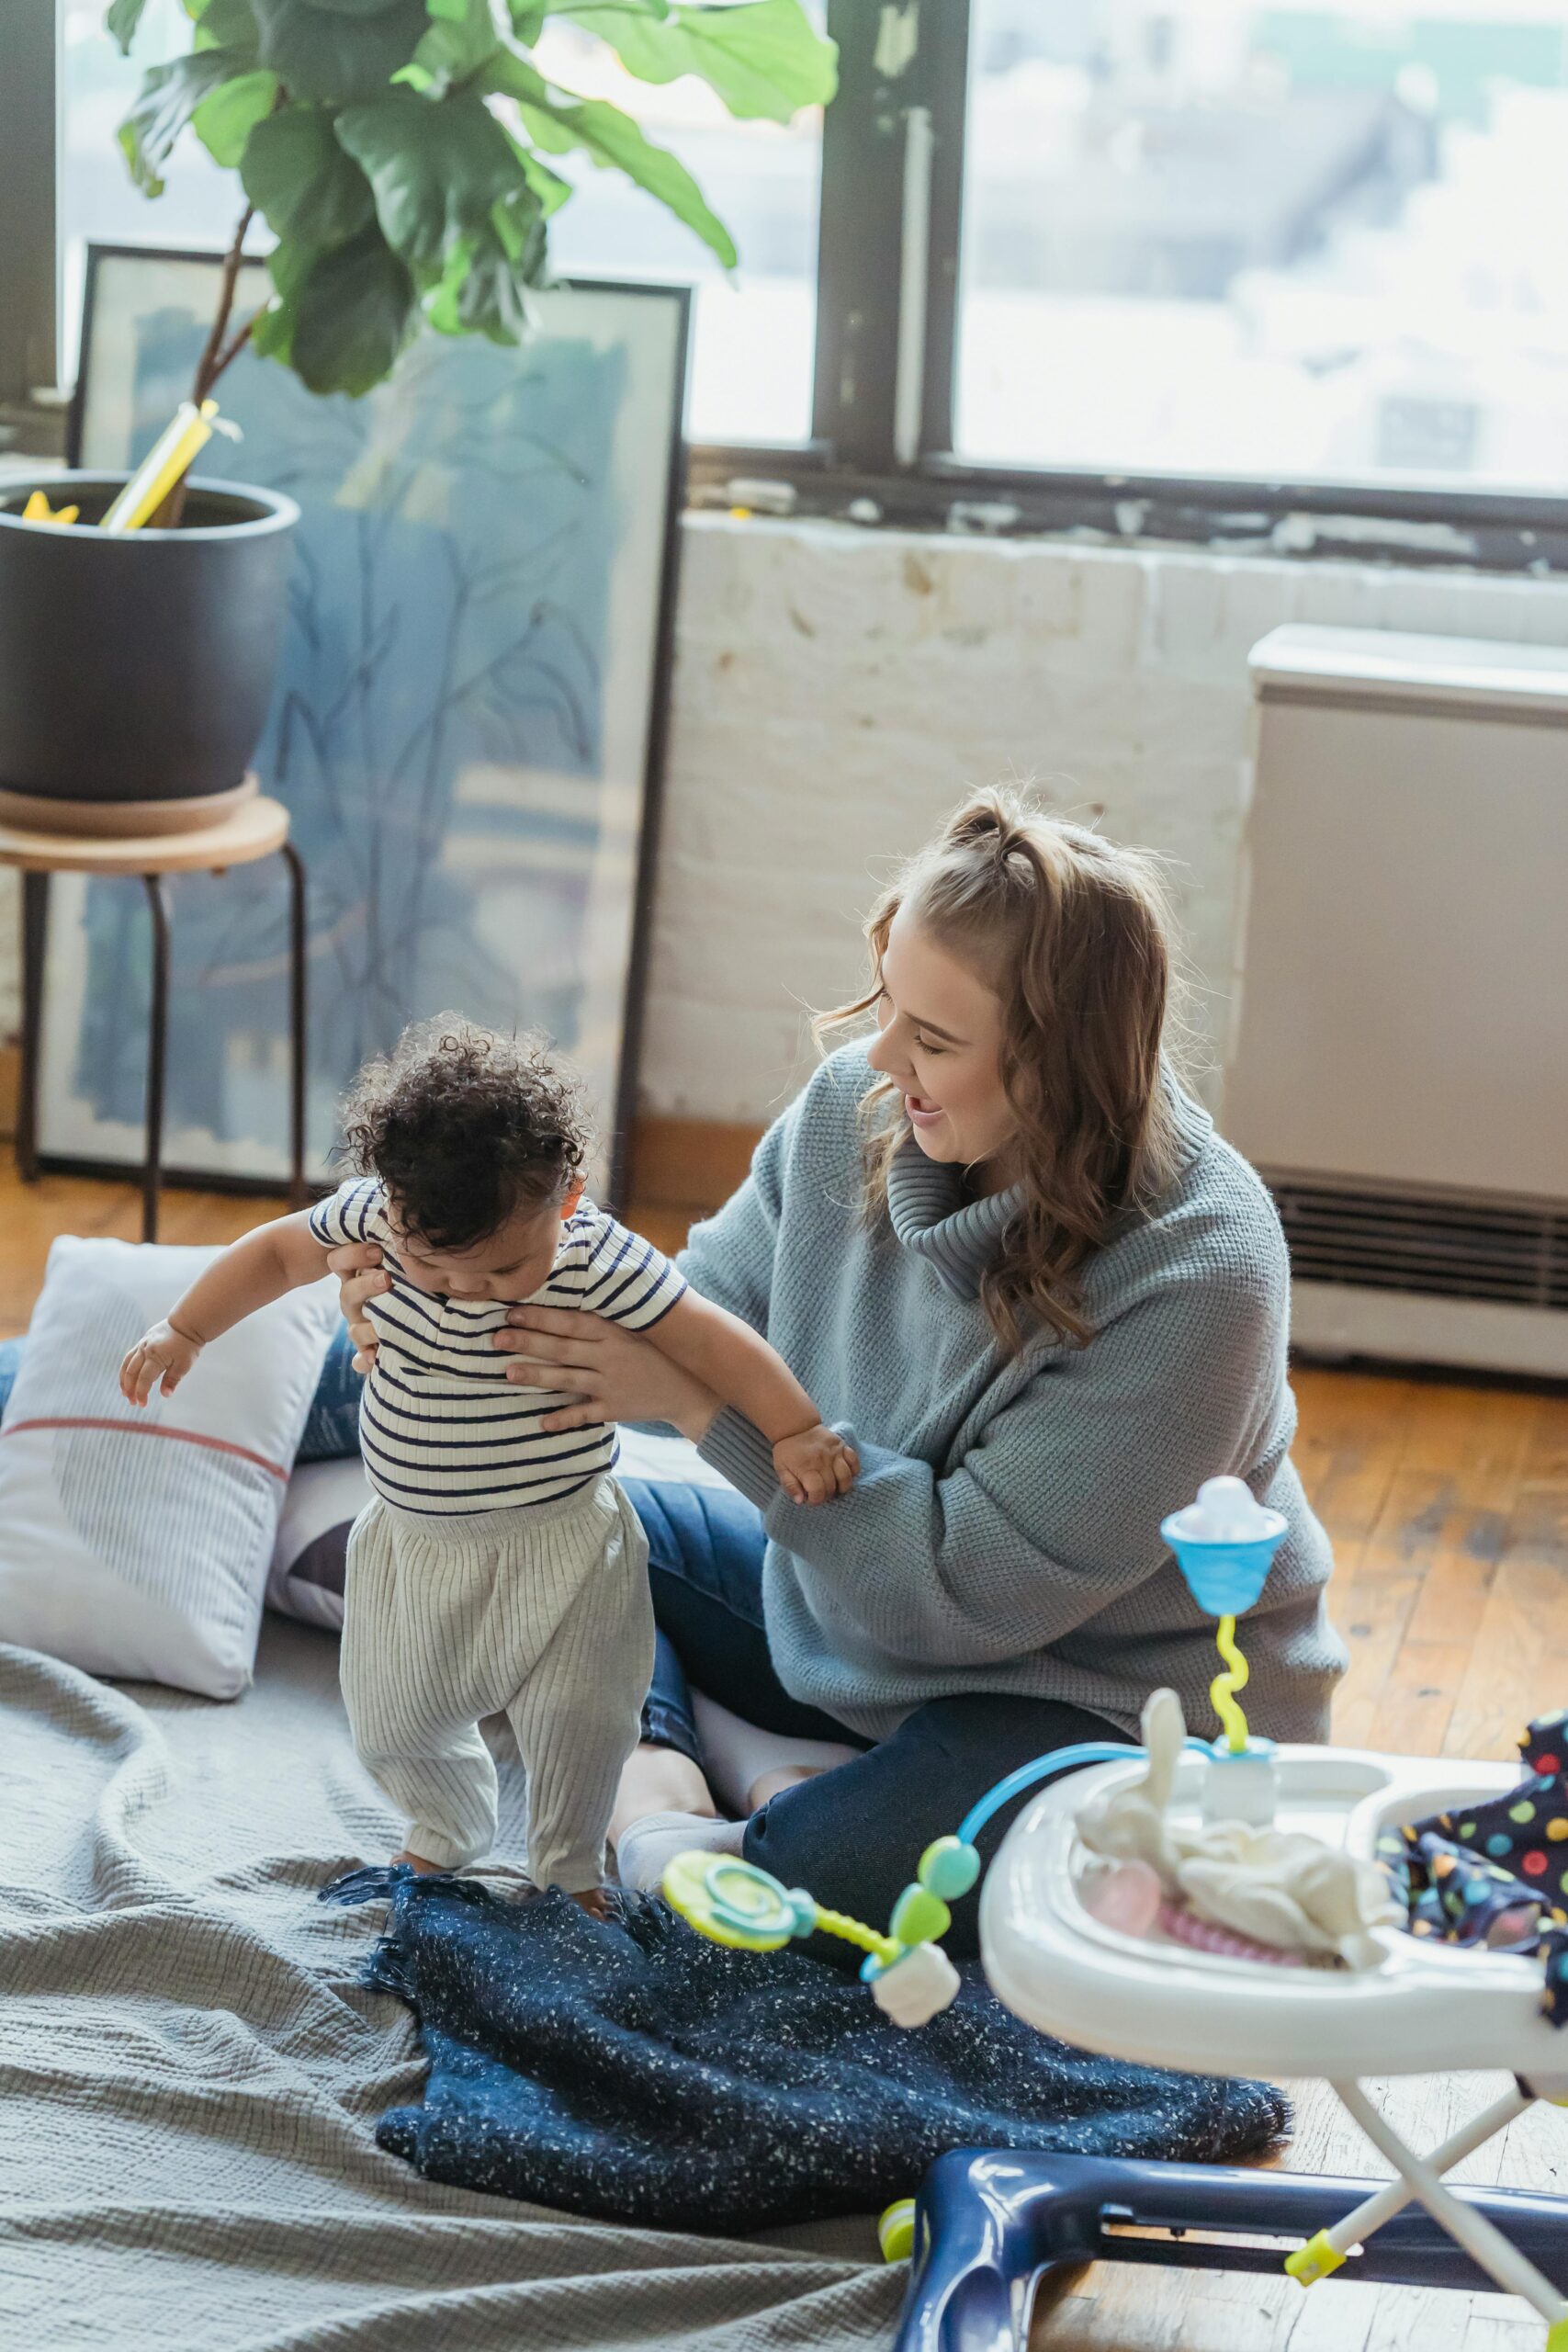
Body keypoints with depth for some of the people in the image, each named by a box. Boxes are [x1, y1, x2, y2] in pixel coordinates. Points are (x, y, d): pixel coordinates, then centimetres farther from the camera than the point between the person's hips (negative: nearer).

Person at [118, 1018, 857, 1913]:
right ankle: (449, 1835, 44)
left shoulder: (596, 1259, -25)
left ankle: (572, 1868, 26)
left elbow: (710, 1338, -20)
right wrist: (183, 1331, 5)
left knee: (578, 1716, -3)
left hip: (557, 1544, -4)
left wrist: (798, 1433, -22)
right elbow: (277, 1252, 2)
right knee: (394, 1717, 13)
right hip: (415, 1538, 4)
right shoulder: (373, 1218, -15)